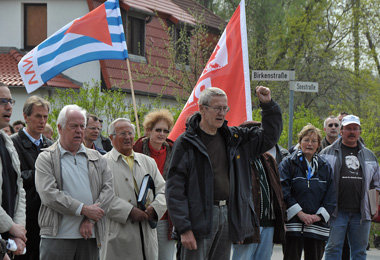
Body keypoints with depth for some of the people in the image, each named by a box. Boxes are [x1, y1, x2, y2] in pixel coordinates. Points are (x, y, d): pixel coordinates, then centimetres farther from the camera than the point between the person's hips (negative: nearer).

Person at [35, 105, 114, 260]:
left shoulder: (96, 158, 17)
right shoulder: (46, 158, 3)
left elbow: (108, 188, 6)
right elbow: (48, 194, -9)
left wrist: (91, 219, -7)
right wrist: (83, 209, -13)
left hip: (89, 236, 4)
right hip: (57, 236, -4)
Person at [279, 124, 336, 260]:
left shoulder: (325, 167, 14)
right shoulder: (288, 163, 3)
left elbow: (331, 197, 8)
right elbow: (284, 192, -7)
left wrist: (319, 216, -6)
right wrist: (300, 214, -14)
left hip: (317, 226, 3)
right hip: (293, 224, -3)